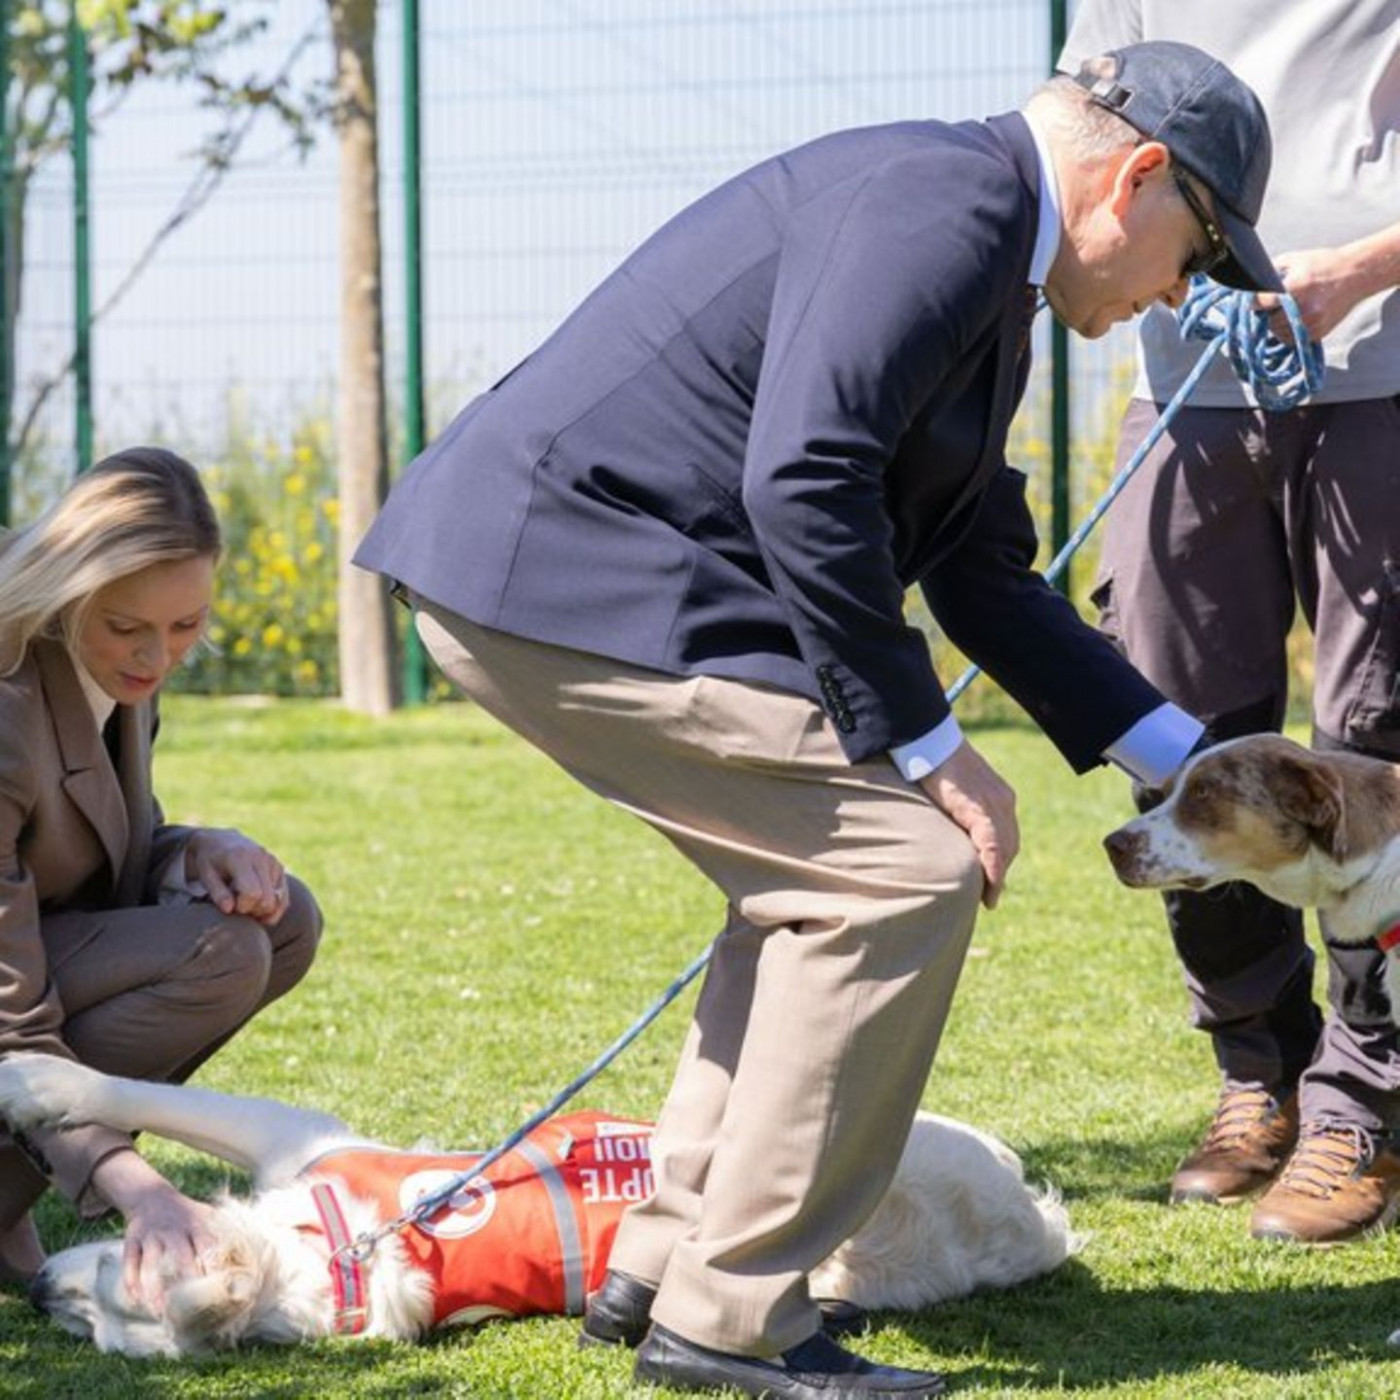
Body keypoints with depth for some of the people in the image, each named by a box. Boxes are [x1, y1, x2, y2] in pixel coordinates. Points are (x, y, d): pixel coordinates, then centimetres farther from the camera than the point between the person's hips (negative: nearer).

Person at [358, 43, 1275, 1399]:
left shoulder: (981, 265, 21)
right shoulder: (944, 200, -13)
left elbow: (987, 578, 26)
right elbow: (805, 482, -24)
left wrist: (1191, 761, 25)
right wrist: (925, 746, -16)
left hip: (533, 568, 11)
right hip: (571, 580, -11)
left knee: (820, 877, 19)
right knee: (900, 874, -10)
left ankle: (660, 1268, 22)